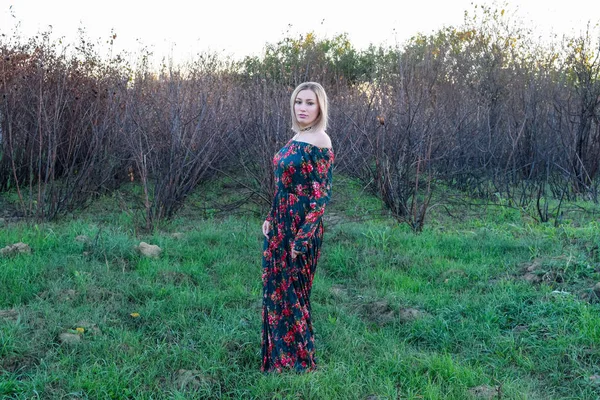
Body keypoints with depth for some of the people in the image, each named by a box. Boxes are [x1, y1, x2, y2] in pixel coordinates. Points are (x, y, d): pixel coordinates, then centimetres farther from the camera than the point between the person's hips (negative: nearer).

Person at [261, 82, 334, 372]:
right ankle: (281, 352, 33)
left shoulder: (320, 142, -16)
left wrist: (302, 238, -20)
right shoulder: (297, 138, 10)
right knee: (276, 284, 16)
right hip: (282, 223, 9)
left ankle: (297, 358, 22)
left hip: (301, 227, -9)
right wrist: (270, 219, 14)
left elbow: (321, 194, -18)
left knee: (290, 289, 4)